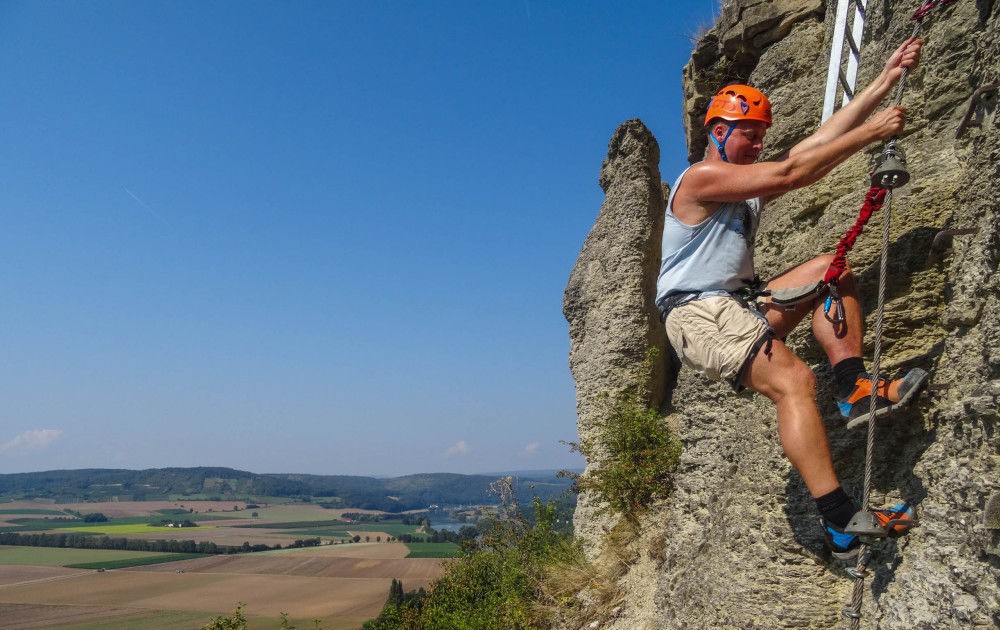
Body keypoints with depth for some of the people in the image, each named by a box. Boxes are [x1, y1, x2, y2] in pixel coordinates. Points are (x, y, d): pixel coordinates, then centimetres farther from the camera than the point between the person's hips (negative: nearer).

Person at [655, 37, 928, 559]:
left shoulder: (751, 182, 19)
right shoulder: (701, 178, -9)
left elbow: (820, 141, 13)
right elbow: (792, 173, -17)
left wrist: (886, 80, 10)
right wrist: (870, 132, -13)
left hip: (739, 308, 10)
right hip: (698, 314, -10)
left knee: (829, 270, 4)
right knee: (794, 381, -26)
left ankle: (854, 389, -9)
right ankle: (841, 524, -28)